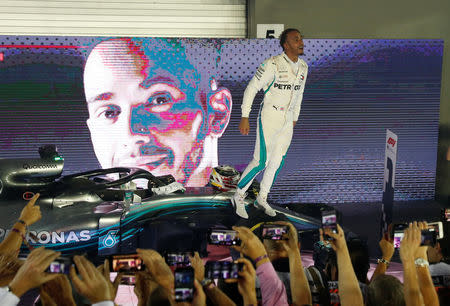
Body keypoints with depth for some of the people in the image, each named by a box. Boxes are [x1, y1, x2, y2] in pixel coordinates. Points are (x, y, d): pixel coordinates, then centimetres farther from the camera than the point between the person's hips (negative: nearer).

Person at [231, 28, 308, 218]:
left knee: (277, 162, 11)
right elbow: (251, 88, -13)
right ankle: (239, 197, 13)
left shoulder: (303, 67, 4)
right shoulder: (273, 64, -18)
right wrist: (245, 117, -16)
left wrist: (295, 118, 22)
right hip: (269, 117, -6)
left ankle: (262, 199, 28)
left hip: (287, 121, 7)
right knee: (261, 162, -7)